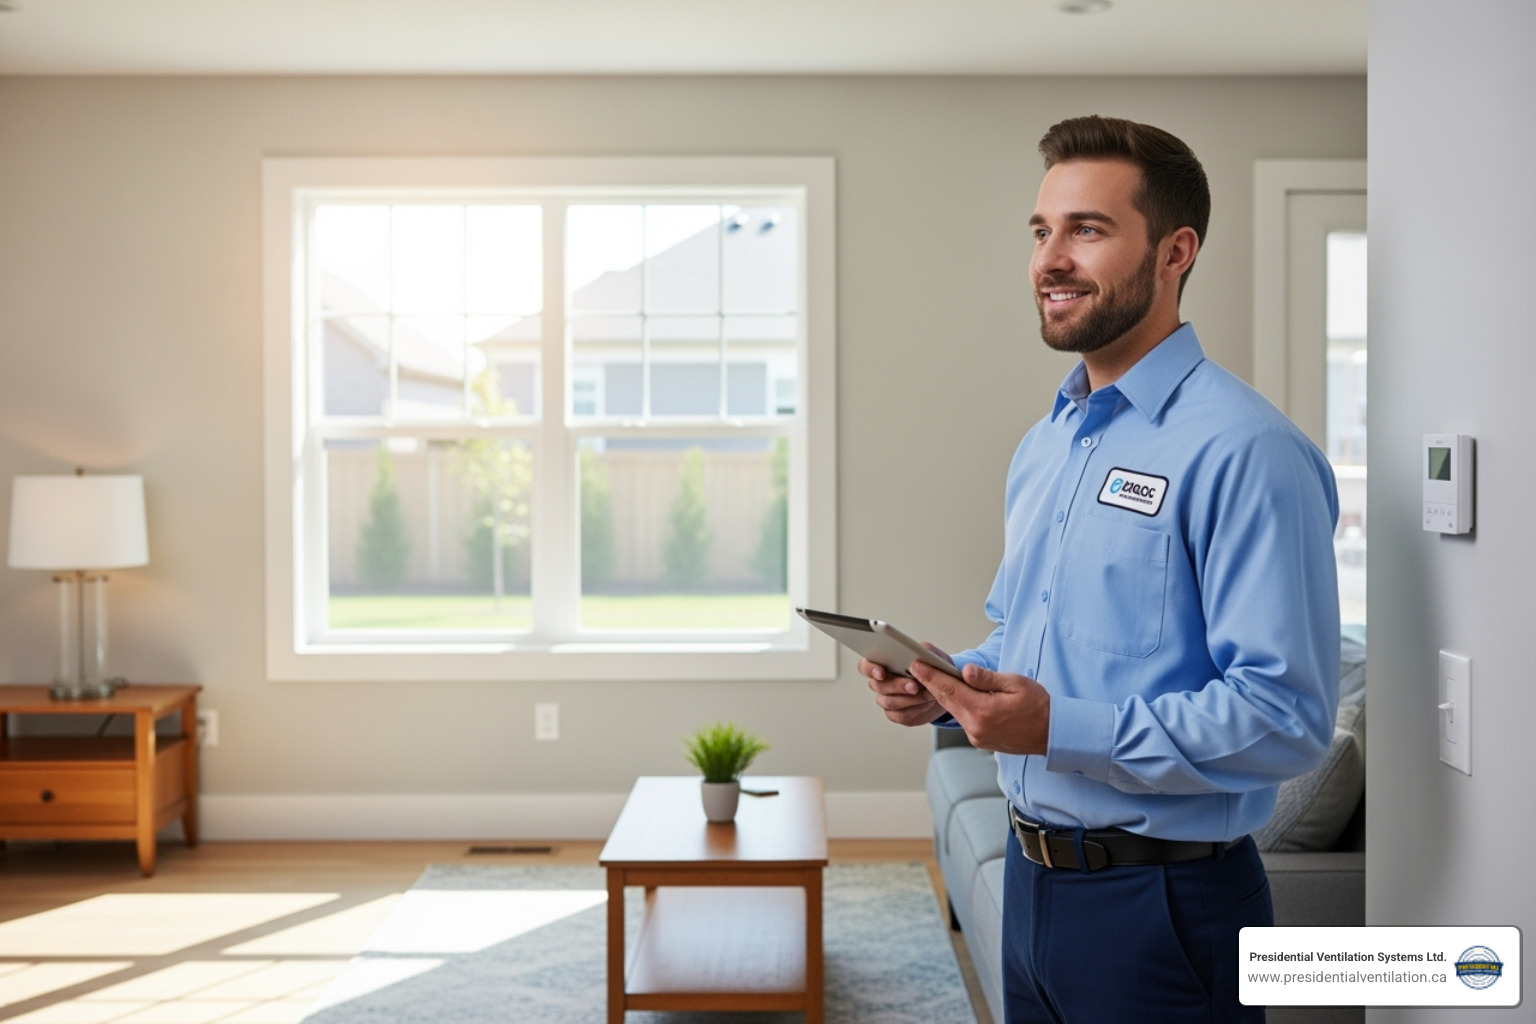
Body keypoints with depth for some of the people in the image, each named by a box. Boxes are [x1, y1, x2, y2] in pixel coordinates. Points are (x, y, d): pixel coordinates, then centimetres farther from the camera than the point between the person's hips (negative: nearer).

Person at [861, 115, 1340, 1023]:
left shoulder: (1243, 451, -18)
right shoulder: (1043, 445, 11)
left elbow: (1287, 718, -24)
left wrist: (1062, 729, -29)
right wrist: (947, 687, 1)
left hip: (1165, 905, -8)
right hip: (1034, 879, 8)